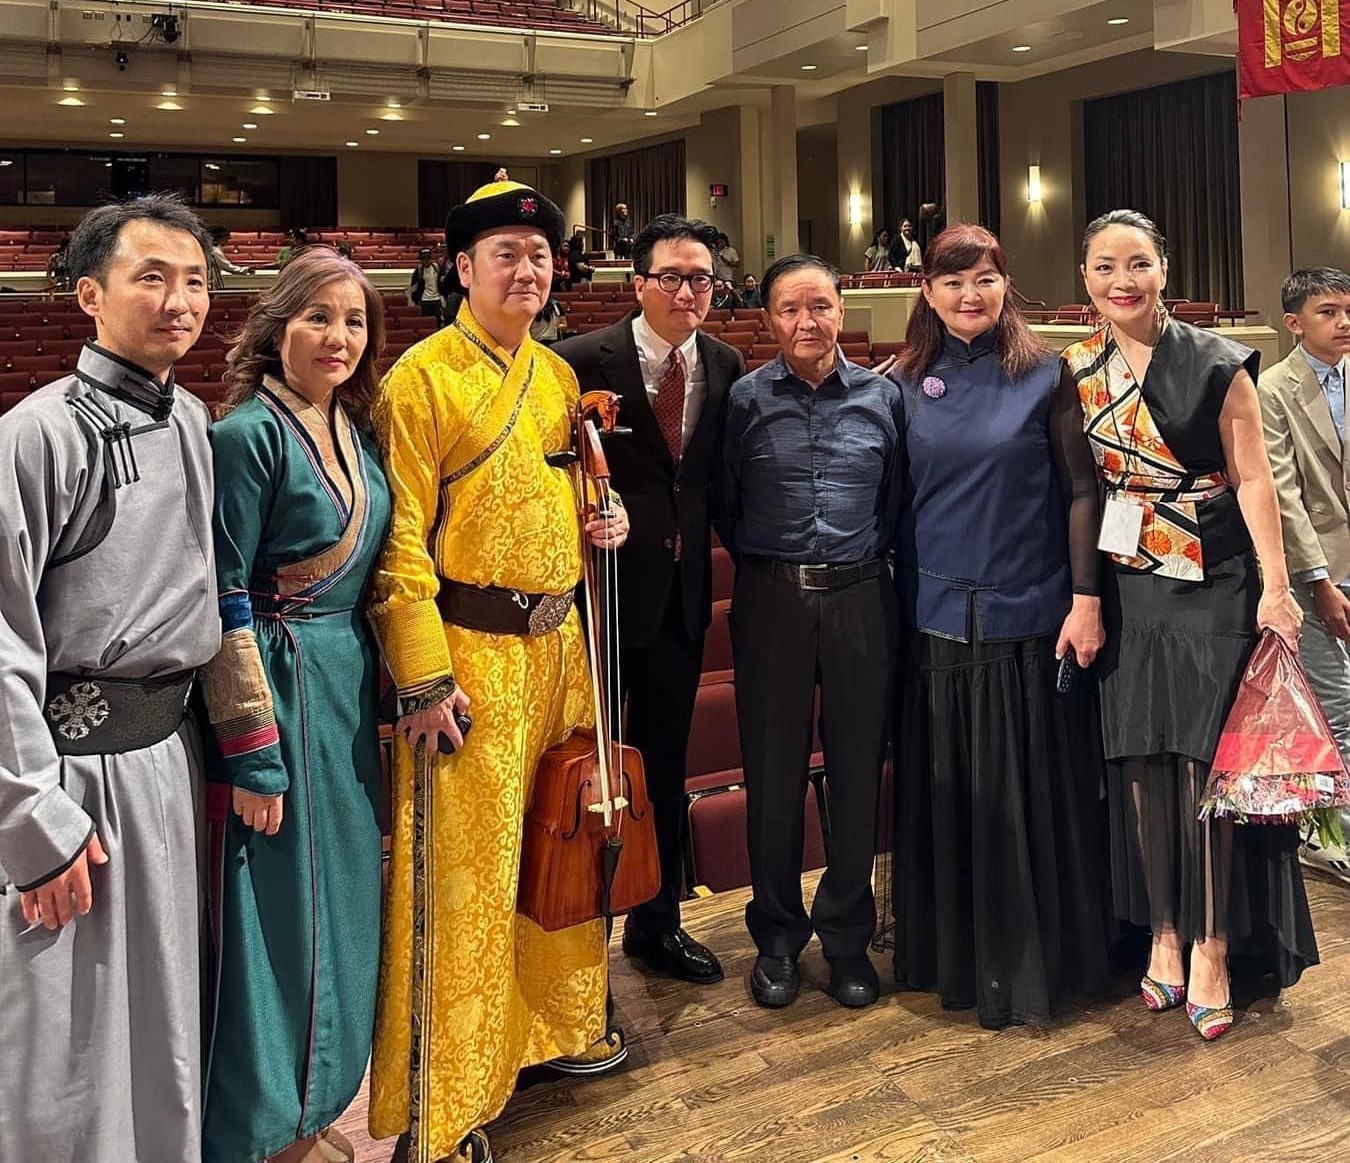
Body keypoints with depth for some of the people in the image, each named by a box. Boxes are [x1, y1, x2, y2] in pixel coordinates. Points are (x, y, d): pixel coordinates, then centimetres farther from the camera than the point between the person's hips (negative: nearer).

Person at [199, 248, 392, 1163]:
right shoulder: (250, 434, -14)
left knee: (338, 899, 16)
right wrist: (252, 751, -18)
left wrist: (383, 684, 14)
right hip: (278, 685, -8)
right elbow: (224, 602, -16)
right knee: (277, 907, 2)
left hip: (348, 684, 8)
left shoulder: (355, 429, 9)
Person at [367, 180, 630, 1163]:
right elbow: (401, 540, -13)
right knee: (464, 870, -1)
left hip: (559, 643, 7)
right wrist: (424, 678, -17)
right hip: (469, 650, -7)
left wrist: (604, 519, 3)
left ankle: (561, 1019, 38)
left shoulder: (559, 376, 12)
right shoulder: (421, 377, -9)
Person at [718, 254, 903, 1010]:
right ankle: (778, 937, 23)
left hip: (861, 600, 1)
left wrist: (872, 561, 7)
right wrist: (761, 563, 8)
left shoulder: (882, 397, 3)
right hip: (772, 601, -1)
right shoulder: (746, 400, -1)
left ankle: (848, 935, 24)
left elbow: (899, 500, 11)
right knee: (773, 771, 6)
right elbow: (725, 504, 6)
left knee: (858, 771, 7)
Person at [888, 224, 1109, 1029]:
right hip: (935, 615, 2)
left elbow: (1080, 490, -2)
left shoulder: (1045, 376, -1)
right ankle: (950, 951, 24)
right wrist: (896, 602, 4)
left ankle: (1032, 961, 20)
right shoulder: (908, 383, 5)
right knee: (944, 792, 8)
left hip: (1027, 614, -2)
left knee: (1029, 794, 4)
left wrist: (1086, 598, -8)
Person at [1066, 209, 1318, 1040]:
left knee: (1204, 755, -3)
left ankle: (1211, 947, 9)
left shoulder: (1216, 362, -4)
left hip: (1212, 585, -3)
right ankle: (1163, 933, 19)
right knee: (1140, 757, 5)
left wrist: (1276, 585, -12)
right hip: (1126, 589, 3)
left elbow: (1252, 478, -5)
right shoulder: (1076, 372, 6)